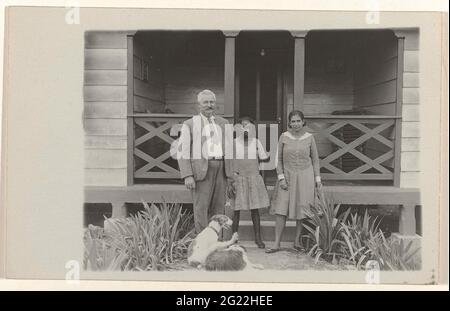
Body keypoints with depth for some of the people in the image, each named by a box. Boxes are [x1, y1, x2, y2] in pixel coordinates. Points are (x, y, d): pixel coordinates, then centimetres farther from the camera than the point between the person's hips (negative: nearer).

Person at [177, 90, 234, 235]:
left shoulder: (223, 123, 16)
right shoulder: (189, 124, 3)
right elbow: (183, 152, -3)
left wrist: (230, 175, 11)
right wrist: (187, 176, -14)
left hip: (221, 168, 4)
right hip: (201, 169, -4)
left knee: (219, 208, 7)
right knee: (201, 208, -6)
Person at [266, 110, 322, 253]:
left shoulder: (309, 137, 0)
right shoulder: (284, 137, -1)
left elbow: (315, 159, 8)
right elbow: (279, 159, 3)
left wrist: (317, 178, 2)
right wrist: (281, 178, -6)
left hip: (305, 176, 0)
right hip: (287, 177, 0)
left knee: (303, 210, 4)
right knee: (280, 210, -5)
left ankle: (297, 241, 19)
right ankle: (276, 244, 2)